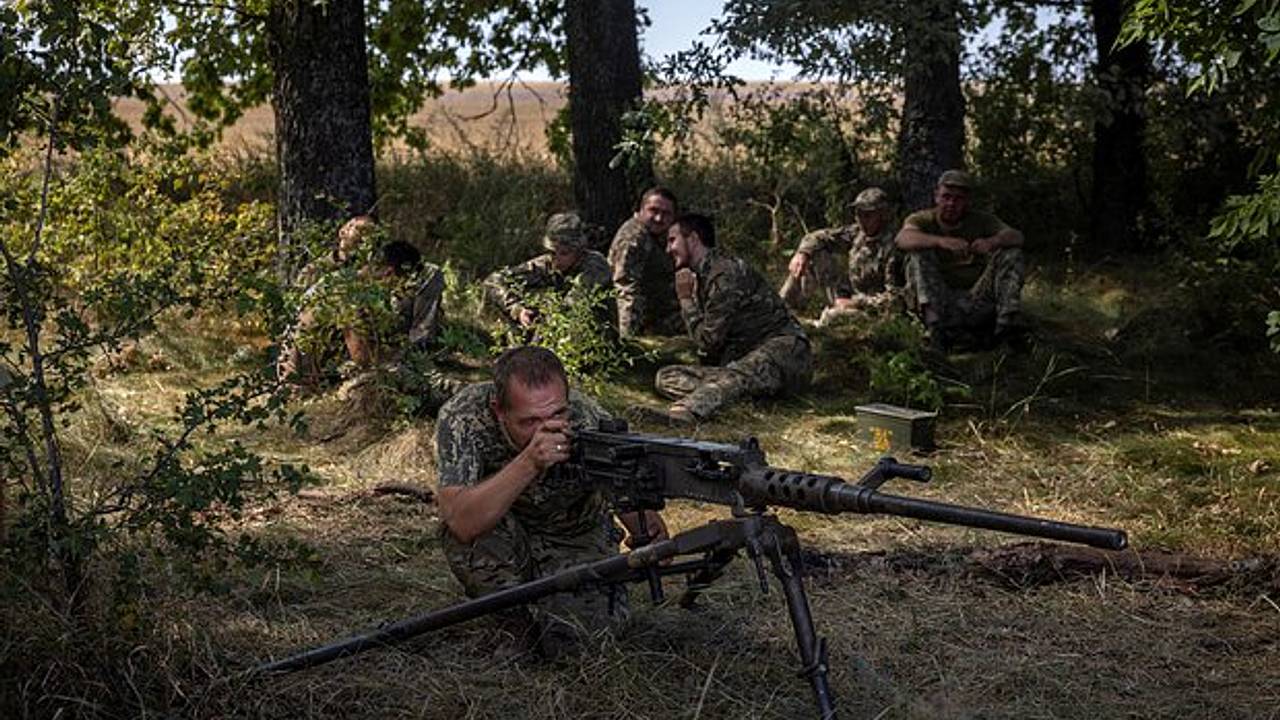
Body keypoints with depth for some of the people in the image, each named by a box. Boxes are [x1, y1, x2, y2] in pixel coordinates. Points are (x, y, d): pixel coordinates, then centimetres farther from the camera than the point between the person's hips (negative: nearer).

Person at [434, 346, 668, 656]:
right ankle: (521, 624, -7)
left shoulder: (589, 422, -27)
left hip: (576, 540, 1)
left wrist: (649, 529, -40)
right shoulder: (462, 417, -30)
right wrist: (529, 462, -52)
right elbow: (462, 524, -42)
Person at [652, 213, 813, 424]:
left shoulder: (725, 273, -12)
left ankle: (689, 409, -73)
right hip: (741, 358, 9)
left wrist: (685, 299, -4)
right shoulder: (700, 276, 18)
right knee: (665, 378, -9)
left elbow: (708, 340, -14)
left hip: (782, 347, -9)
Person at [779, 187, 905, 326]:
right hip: (852, 296, 8)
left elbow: (894, 296, -26)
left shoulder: (892, 246, -25)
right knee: (816, 255, -1)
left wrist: (856, 303, -26)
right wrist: (802, 253, -14)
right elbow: (820, 237, 6)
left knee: (831, 315, -37)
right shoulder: (857, 231, -3)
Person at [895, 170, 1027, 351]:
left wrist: (992, 242, -30)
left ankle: (1008, 323, -22)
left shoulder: (981, 220, 11)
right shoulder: (922, 220, 3)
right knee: (919, 253, -22)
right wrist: (940, 241, -41)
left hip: (977, 300, 2)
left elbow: (1016, 237, -5)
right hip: (939, 302, -2)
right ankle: (937, 327, -36)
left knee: (1011, 254, -9)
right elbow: (902, 239, -22)